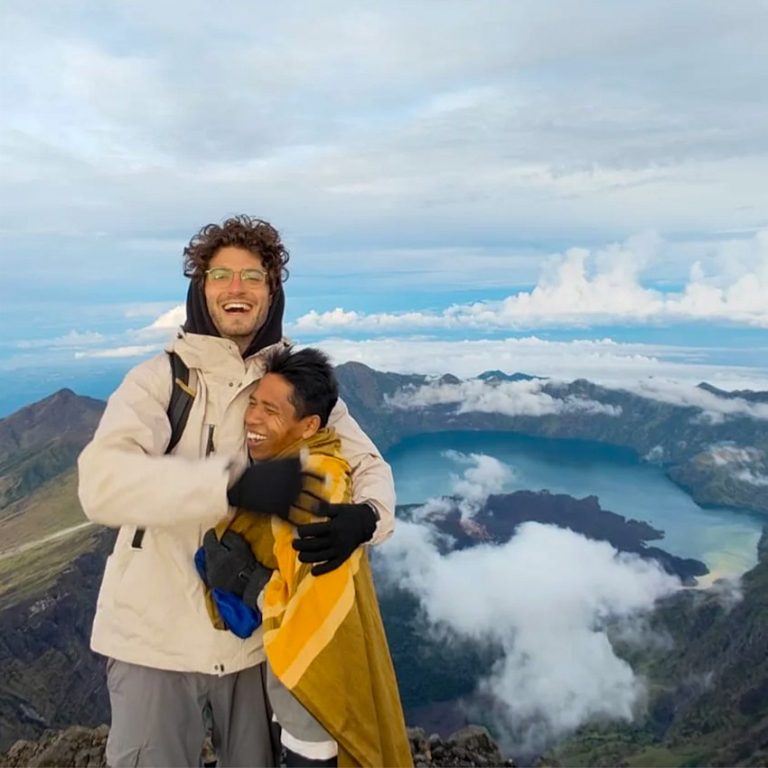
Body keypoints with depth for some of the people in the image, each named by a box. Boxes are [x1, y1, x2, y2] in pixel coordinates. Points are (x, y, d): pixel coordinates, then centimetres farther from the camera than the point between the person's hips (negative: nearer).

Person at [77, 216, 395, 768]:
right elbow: (100, 480, -26)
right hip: (156, 635, -2)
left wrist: (365, 515, -27)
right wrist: (234, 485, -38)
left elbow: (371, 465, -4)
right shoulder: (160, 379, -12)